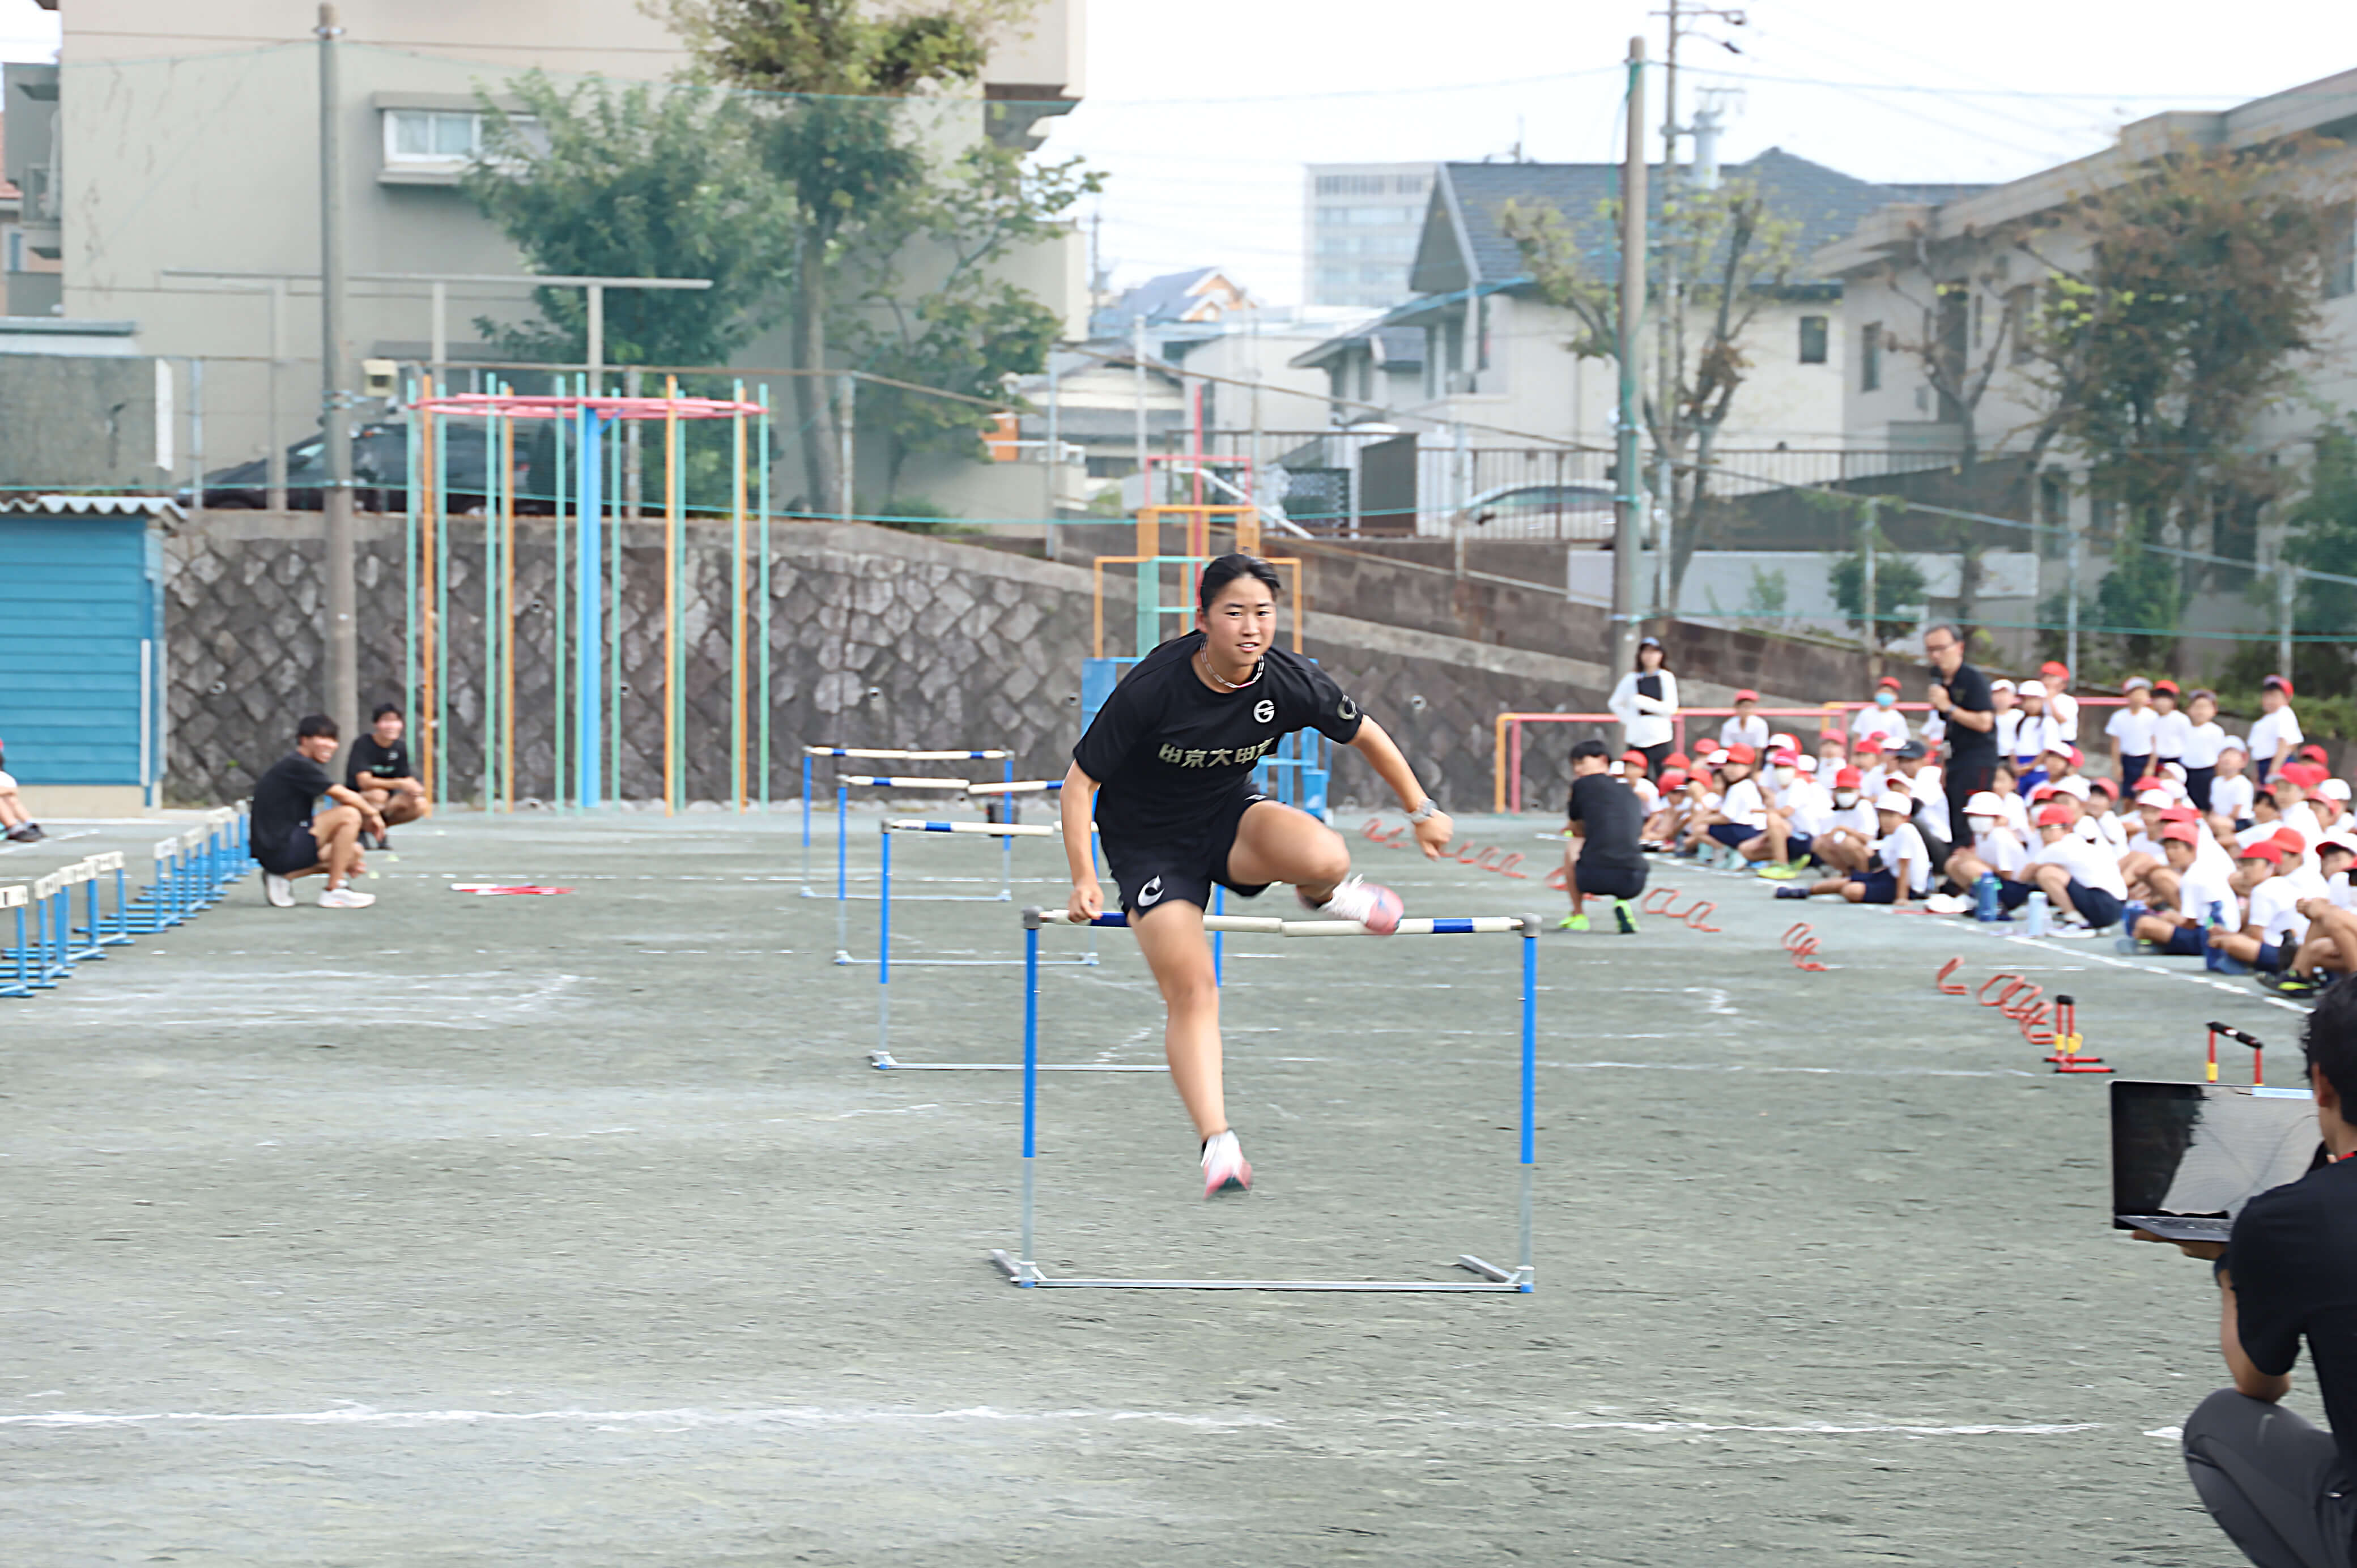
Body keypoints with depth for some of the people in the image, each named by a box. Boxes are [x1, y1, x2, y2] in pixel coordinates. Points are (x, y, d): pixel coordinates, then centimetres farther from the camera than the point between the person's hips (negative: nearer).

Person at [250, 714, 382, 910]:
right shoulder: (298, 765, -11)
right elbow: (345, 797, -16)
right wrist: (372, 814, 2)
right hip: (280, 849, -10)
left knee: (354, 852, 18)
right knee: (350, 815, -15)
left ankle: (283, 876, 7)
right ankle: (334, 892, -9)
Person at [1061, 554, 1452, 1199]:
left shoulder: (1291, 681, -18)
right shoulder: (1151, 687, -27)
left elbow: (1365, 735, 2)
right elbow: (1081, 780, -17)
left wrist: (1422, 809, 10)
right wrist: (1084, 880, -22)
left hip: (1231, 814, 2)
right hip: (1148, 840, -2)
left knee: (1323, 856, -30)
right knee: (1191, 992, -15)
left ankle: (1325, 893, 8)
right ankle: (1218, 1146, -8)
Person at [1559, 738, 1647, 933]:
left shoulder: (1582, 785, 9)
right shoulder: (1632, 795, 21)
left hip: (1595, 878, -3)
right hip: (1633, 884, 3)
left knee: (1572, 847, 30)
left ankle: (1578, 915, 25)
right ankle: (1622, 907, 9)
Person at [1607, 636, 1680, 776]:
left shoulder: (1666, 678, 2)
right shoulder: (1631, 679, 8)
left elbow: (1670, 708, -8)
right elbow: (1614, 703, 15)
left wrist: (1644, 702, -13)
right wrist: (1628, 719, 5)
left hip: (1659, 737, -2)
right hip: (1636, 737, 2)